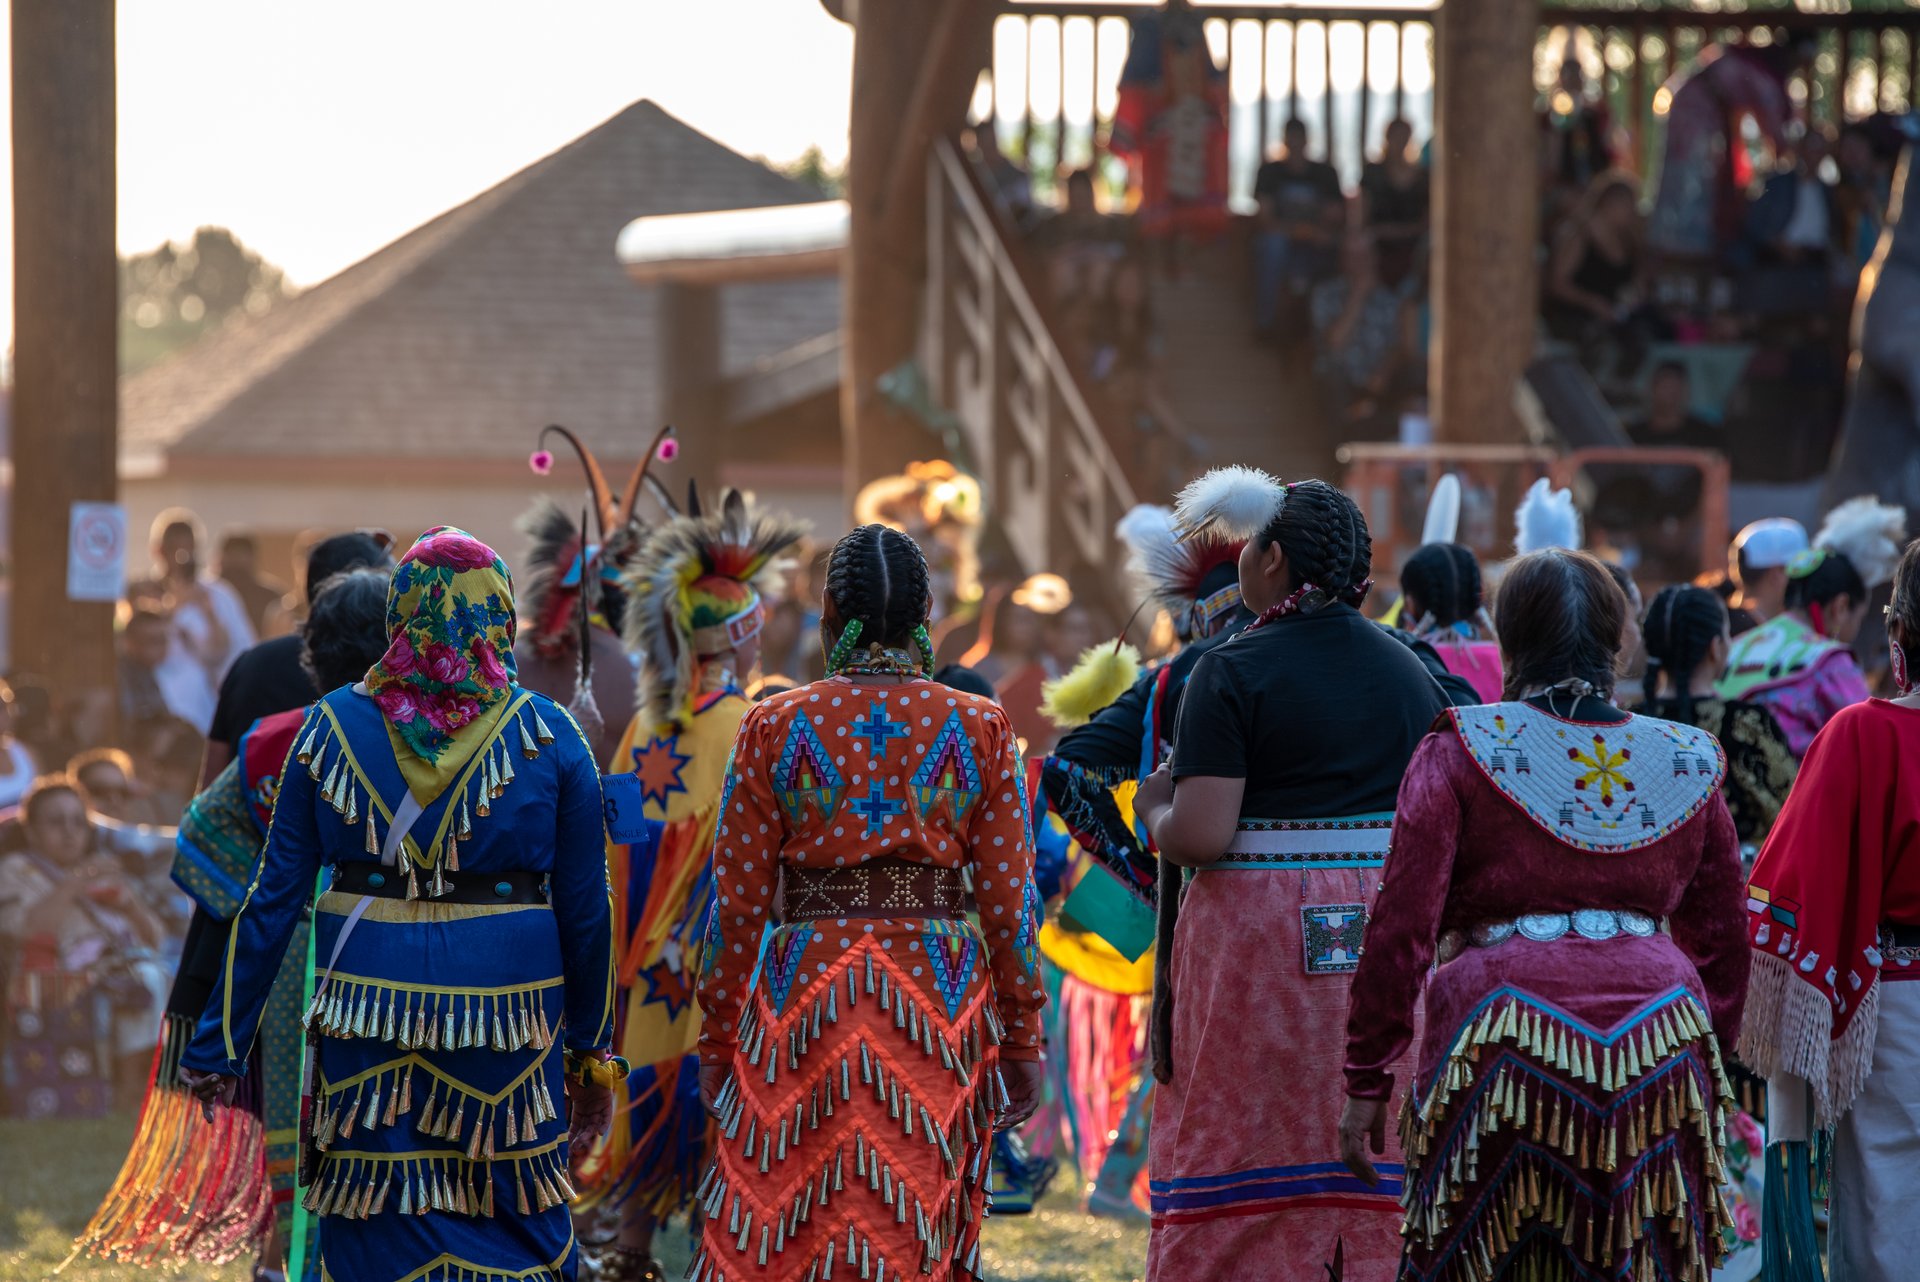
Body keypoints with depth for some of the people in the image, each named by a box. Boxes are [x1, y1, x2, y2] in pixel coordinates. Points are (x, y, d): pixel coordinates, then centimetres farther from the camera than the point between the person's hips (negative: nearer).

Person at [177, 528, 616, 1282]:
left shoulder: (334, 727, 2)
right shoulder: (549, 737, -1)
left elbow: (274, 897, 2)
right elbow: (585, 910, 2)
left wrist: (220, 1044, 8)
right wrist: (591, 1051, 11)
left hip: (368, 1016, 1)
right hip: (506, 1021, -1)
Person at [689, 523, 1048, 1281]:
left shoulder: (774, 728, -2)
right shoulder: (979, 730, 1)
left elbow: (738, 904, 0)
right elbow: (1009, 899, 1)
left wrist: (717, 1041, 7)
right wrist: (1022, 1039, 8)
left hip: (805, 994, -1)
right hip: (940, 994, 1)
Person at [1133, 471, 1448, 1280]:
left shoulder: (1233, 672, -9)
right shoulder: (1407, 671, 9)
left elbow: (1198, 836, -16)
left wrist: (1154, 809, 4)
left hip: (1259, 935, -5)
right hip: (1391, 932, 5)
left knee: (1248, 1168, 0)